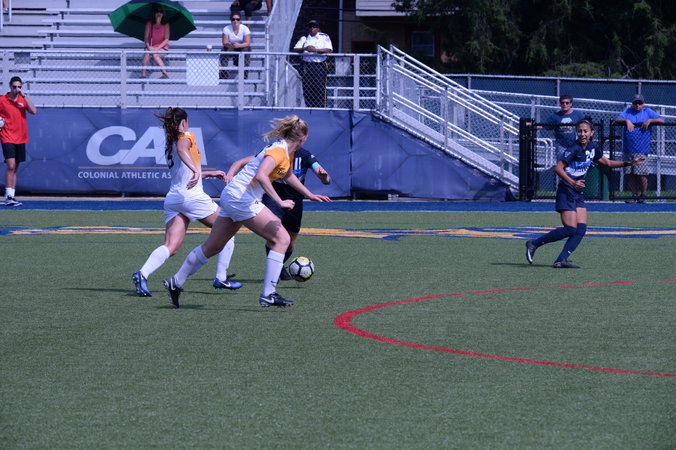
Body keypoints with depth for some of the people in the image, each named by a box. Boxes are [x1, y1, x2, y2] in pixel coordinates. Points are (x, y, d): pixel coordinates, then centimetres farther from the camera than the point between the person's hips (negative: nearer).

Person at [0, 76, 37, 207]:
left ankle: (11, 196, 15)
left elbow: (33, 111, -10)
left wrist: (24, 96, -14)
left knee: (15, 168, 9)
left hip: (20, 139, 4)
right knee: (11, 166, -17)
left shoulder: (23, 99, 6)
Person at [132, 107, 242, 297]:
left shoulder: (169, 145, 22)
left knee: (171, 247, -5)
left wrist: (210, 173, 42)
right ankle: (221, 278, 10)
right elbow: (182, 150, -25)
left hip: (172, 198, 7)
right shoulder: (186, 136, 0)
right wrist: (197, 170, -39)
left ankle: (142, 274, -30)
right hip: (192, 196, -7)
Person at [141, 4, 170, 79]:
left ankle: (165, 73, -32)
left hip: (162, 47, -2)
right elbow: (146, 37, -1)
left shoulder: (166, 25, -3)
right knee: (147, 53, -33)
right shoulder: (149, 24, 1)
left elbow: (166, 39, -6)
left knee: (155, 55, -34)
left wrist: (157, 48, -19)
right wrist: (148, 46, -21)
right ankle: (143, 74, -39)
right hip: (151, 46, 2)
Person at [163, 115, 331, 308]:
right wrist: (280, 202, -32)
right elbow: (261, 176, -32)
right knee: (282, 238, -10)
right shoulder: (278, 151, -17)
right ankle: (268, 294, -12)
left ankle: (176, 282, 29)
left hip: (231, 196, 10)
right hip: (241, 198, -10)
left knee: (212, 247, 18)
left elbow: (288, 175, 34)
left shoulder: (287, 152, 14)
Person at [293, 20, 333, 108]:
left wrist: (315, 50, -15)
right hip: (307, 66, 2)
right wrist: (305, 49, -14)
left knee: (320, 89, -9)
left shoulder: (324, 37, 9)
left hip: (320, 65, -2)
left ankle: (321, 108, -9)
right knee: (307, 89, -2)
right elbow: (295, 49, 6)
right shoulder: (304, 38, 17)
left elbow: (329, 49, -5)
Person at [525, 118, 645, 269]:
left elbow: (608, 163, 25)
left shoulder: (592, 149, 9)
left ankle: (561, 260, -7)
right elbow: (558, 168, -21)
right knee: (570, 229, -13)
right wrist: (572, 182, -32)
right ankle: (533, 244, -3)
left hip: (578, 193, 8)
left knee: (581, 230, -4)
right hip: (566, 192, -8)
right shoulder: (574, 149, -15)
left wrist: (629, 163, 18)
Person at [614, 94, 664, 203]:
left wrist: (649, 120, -12)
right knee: (630, 175, 3)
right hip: (628, 150, 3)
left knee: (641, 174, -9)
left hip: (642, 150, -3)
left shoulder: (648, 112, 9)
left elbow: (661, 120, 1)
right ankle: (634, 195, 13)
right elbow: (617, 120, 1)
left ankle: (643, 195, 5)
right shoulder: (628, 111, 14)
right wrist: (627, 121, -15)